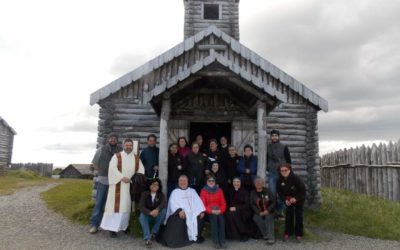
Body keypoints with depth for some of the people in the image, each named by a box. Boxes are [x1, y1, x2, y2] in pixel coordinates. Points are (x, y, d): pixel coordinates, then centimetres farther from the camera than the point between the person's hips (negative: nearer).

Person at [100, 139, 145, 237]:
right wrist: (122, 177, -21)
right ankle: (112, 227, 0)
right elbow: (112, 168, -11)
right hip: (118, 185, -3)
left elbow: (141, 170, 8)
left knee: (127, 206, 7)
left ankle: (124, 226, 15)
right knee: (116, 205, -4)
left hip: (131, 186, 4)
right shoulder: (117, 156, 1)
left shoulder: (136, 158, 11)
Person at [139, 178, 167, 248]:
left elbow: (164, 203, -23)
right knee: (142, 215, -32)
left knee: (164, 210, -27)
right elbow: (141, 207, -20)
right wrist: (150, 212, -38)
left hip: (157, 217, 1)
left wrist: (157, 209, -45)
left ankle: (154, 233, -16)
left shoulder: (161, 195, -2)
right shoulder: (145, 194, -5)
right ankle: (147, 238, -41)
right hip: (147, 216, -1)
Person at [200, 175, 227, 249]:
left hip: (218, 211, 2)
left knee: (221, 218, -31)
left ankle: (222, 241, -27)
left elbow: (223, 203, 7)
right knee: (214, 218, -34)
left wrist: (220, 210, -13)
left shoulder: (219, 190, 11)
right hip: (209, 212, -2)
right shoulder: (203, 191, 2)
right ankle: (216, 241, -29)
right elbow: (203, 205, -4)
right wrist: (212, 211, -18)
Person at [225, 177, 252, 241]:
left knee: (234, 214, -32)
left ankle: (244, 234, -15)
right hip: (232, 210, 3)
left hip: (244, 211, -3)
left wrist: (236, 208, -17)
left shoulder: (244, 192, 2)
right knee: (227, 214, -28)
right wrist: (230, 208, -8)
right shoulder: (229, 191, 14)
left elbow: (247, 205, -6)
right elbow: (227, 203, 14)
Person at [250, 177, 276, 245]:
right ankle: (266, 235, -22)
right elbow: (252, 204, -2)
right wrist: (259, 212, -15)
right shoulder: (253, 193, 4)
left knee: (268, 217, -32)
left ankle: (271, 237, -33)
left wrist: (268, 210, -16)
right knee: (256, 218, -29)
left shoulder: (267, 191, 1)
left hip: (268, 212, -1)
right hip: (258, 212, 1)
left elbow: (274, 202, -2)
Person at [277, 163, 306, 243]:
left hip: (299, 199, -3)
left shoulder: (296, 179, -30)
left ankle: (299, 234, 11)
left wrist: (296, 198, -29)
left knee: (298, 216, 2)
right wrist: (285, 199, -18)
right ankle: (287, 233, 10)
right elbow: (279, 191, -6)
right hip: (288, 200, 3)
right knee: (288, 215, 1)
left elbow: (303, 190, -23)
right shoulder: (280, 180, -19)